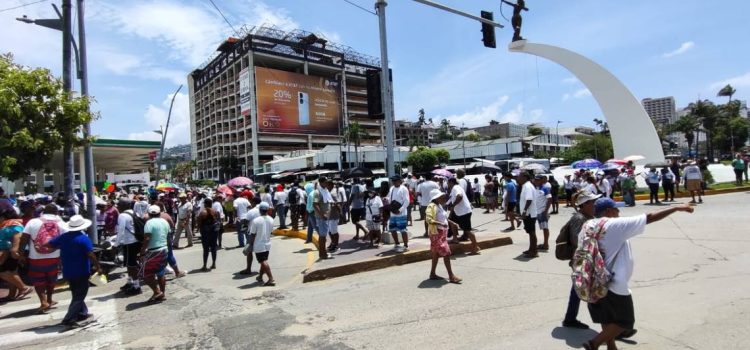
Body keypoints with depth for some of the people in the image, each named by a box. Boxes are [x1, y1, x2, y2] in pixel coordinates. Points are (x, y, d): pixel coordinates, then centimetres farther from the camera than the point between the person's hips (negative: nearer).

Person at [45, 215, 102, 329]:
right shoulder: (83, 238, -16)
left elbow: (48, 244, 13)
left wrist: (61, 246, 30)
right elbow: (91, 255, -20)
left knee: (76, 294, 21)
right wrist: (98, 267, -11)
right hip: (81, 272, -7)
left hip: (68, 272, 7)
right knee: (79, 296, 0)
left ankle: (82, 314, 31)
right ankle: (69, 320, -7)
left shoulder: (63, 237, 3)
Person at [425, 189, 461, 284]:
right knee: (446, 253, -9)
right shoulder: (432, 206, -17)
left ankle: (432, 274, 23)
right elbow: (428, 219, -29)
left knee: (437, 253, 14)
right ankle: (451, 276, -5)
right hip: (437, 233, -10)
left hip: (442, 232, 10)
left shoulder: (439, 205, 12)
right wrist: (440, 223, -36)